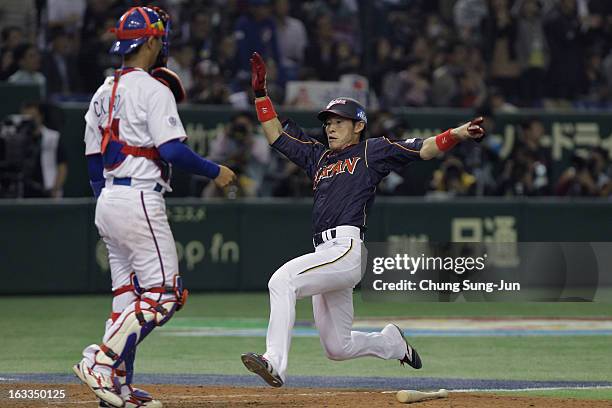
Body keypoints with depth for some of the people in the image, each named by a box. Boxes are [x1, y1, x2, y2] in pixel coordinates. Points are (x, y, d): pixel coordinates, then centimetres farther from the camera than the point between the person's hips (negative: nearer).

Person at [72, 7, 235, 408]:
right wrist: (216, 172, -5)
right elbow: (173, 150, -18)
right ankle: (101, 360, -18)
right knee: (164, 293, -7)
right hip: (140, 201, -9)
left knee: (128, 296, 11)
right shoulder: (153, 89, -11)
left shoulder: (104, 92, 15)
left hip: (107, 200, 9)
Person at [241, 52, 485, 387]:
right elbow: (277, 136, 31)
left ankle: (275, 363, -35)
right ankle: (393, 342, 36)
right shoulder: (319, 157, 26)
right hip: (327, 256, 8)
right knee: (337, 347, 11)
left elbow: (424, 149, 1)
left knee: (283, 281, -29)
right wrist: (261, 93, 24)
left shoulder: (372, 152, 9)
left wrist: (458, 134, -15)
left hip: (348, 249, -8)